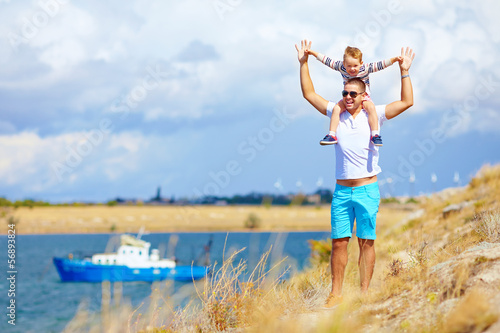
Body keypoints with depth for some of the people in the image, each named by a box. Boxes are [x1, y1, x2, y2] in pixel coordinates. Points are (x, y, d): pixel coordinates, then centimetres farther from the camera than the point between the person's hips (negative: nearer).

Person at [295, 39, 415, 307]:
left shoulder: (373, 115, 2)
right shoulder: (335, 113, 9)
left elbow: (406, 102, -3)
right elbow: (309, 94, 13)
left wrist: (404, 72, -8)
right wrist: (304, 63, 8)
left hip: (367, 189, -2)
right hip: (341, 191, 2)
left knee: (366, 242, -1)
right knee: (338, 242, 2)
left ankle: (364, 293, 3)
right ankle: (336, 293, 8)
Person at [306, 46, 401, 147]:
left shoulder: (365, 69, -14)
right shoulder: (341, 67, -8)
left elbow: (379, 65, -21)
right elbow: (327, 61, -2)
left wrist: (394, 59, -32)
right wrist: (312, 52, 0)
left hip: (363, 97, -2)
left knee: (371, 107, -30)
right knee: (336, 108, -21)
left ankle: (375, 134, -28)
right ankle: (332, 135, -17)